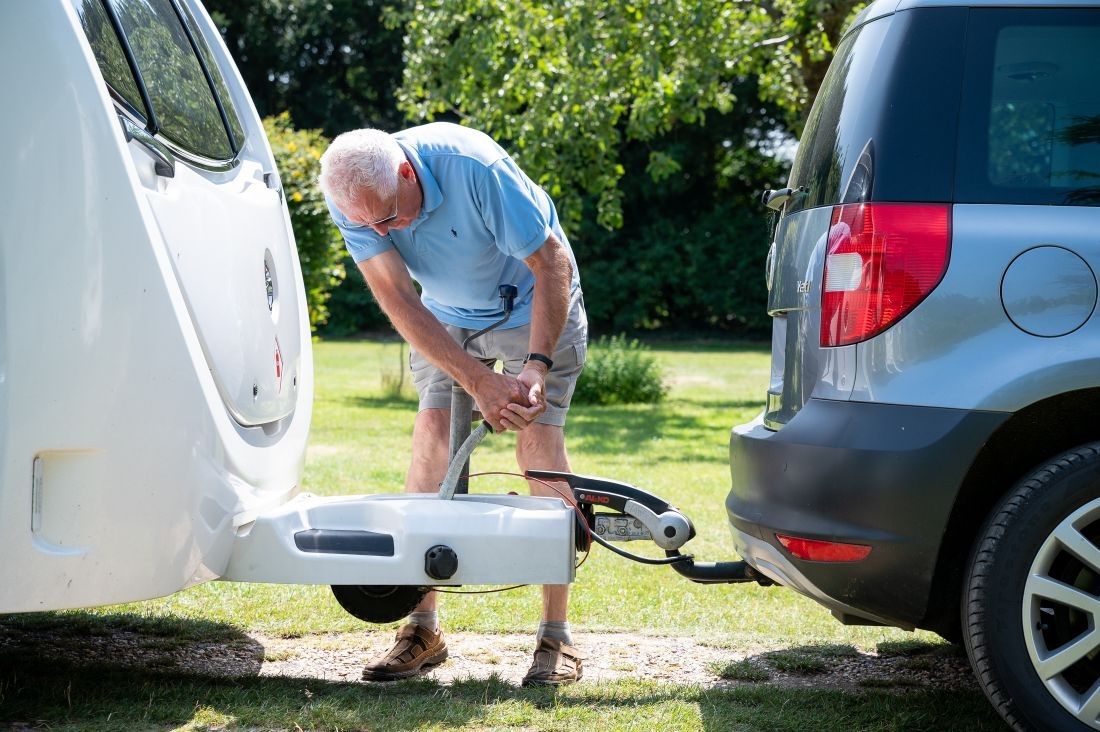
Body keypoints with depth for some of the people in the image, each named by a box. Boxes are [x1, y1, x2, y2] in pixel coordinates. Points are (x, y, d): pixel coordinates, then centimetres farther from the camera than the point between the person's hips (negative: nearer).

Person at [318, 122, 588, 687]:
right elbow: (398, 301, -26)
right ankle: (422, 629, -6)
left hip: (532, 303, -3)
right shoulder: (352, 200, -24)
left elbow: (551, 263, -28)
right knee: (433, 432, -11)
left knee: (537, 437, -15)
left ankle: (557, 635, -12)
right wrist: (480, 383, -34)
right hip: (447, 315, 4)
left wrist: (537, 365, -35)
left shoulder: (475, 167, -36)